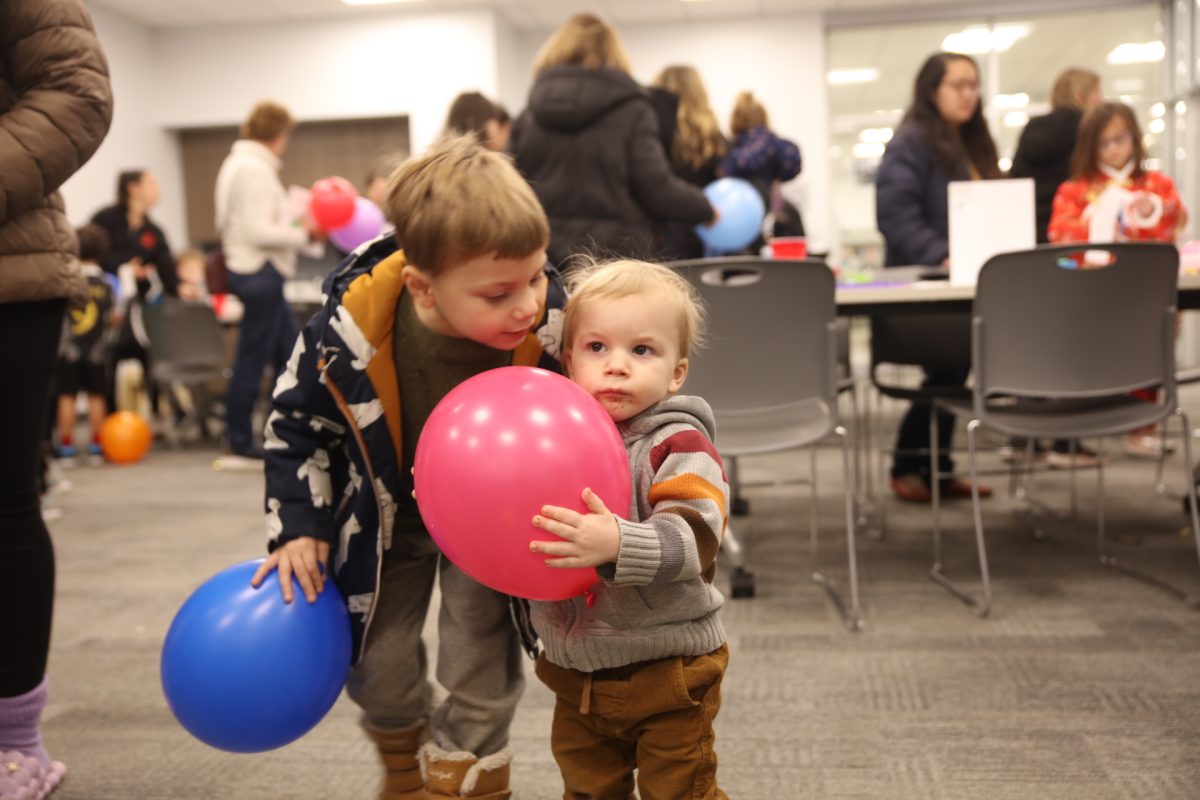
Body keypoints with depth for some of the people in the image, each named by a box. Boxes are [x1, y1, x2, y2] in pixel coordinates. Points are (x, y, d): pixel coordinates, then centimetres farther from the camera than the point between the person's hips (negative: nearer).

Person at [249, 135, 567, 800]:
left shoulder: (547, 324, -30)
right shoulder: (349, 330, -31)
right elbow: (297, 421, -11)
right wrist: (299, 527, -12)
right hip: (385, 516, 1)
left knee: (480, 667, 1)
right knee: (376, 663, 14)